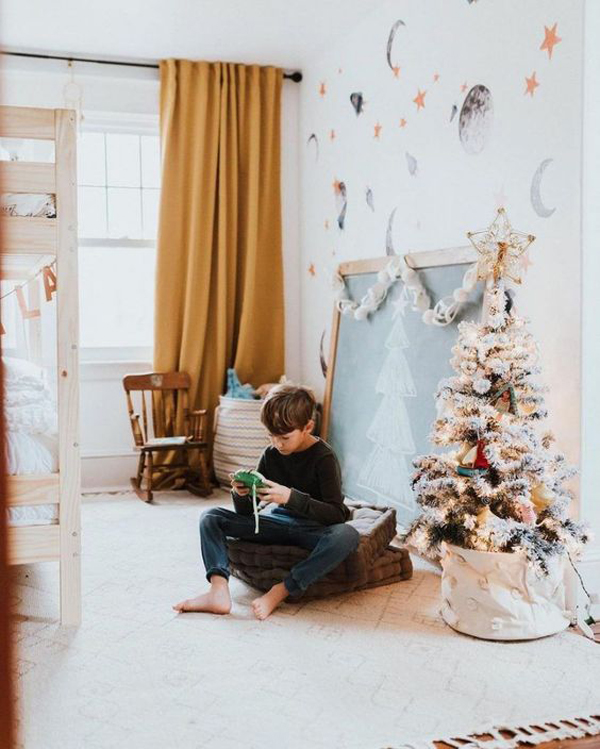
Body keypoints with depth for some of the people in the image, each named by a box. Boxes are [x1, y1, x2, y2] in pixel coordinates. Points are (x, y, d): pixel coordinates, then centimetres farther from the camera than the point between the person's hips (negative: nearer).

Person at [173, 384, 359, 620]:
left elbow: (337, 515, -25)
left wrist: (290, 497, -36)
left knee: (347, 535, -40)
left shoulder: (323, 457, -16)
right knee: (210, 517, -7)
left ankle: (280, 592, -33)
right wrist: (240, 494, -23)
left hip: (314, 528, -5)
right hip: (279, 521, 5)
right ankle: (219, 592, -29)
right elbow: (246, 512, 2)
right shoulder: (271, 454, -2)